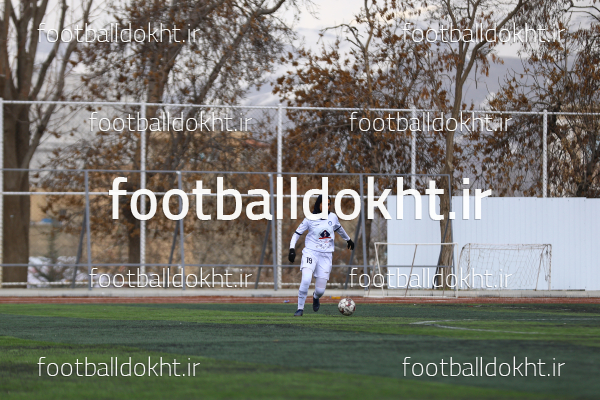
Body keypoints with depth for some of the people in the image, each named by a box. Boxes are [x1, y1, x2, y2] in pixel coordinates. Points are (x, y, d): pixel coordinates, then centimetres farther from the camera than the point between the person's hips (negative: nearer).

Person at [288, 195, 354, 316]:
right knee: (306, 280, -27)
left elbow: (339, 229, 27)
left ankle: (316, 298, 37)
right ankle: (300, 308, -14)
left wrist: (348, 239, 43)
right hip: (311, 253, -3)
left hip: (326, 256, 3)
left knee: (320, 290, -1)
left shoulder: (333, 217, 6)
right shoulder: (310, 219, -4)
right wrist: (292, 249, -12)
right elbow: (297, 234, 2)